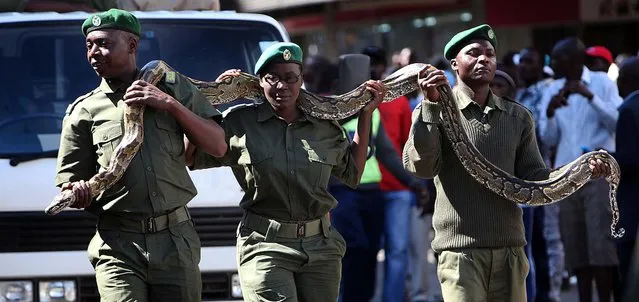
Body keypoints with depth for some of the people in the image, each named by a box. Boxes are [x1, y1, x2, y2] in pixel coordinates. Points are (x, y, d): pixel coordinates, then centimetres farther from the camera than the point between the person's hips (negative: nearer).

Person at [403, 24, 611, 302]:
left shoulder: (518, 117, 13)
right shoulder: (433, 111, 0)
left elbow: (532, 178, 10)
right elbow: (420, 167, -13)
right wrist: (430, 105, -20)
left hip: (509, 250, 4)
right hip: (460, 251, -4)